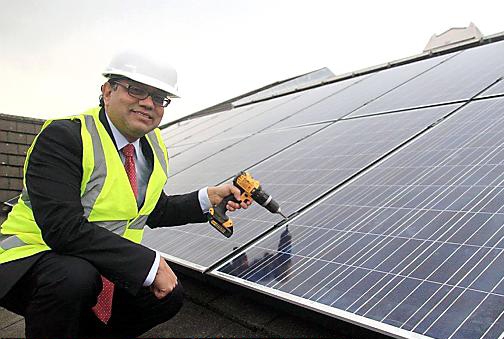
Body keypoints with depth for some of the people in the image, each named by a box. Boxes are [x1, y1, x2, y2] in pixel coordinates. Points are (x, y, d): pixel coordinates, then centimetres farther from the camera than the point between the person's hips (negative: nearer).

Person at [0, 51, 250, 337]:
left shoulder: (154, 146, 3)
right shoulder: (64, 136, -20)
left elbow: (156, 213, 14)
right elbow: (64, 228, -31)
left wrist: (208, 198, -1)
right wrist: (151, 263, -30)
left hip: (102, 270, 7)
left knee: (169, 297, -5)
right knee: (75, 276, -36)